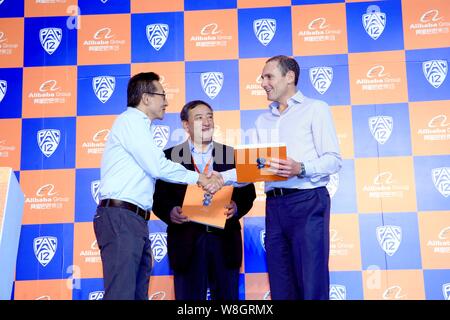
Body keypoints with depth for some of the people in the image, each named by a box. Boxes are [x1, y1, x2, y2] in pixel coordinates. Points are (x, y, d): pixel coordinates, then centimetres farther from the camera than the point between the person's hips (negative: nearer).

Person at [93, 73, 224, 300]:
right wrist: (198, 178, 0)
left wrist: (207, 178, 11)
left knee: (139, 293, 8)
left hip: (136, 220, 10)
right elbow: (158, 167, -12)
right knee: (122, 294, -13)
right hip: (120, 216, -10)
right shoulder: (130, 120, -4)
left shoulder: (139, 126, 24)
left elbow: (156, 168, 18)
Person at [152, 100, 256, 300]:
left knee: (227, 297, 7)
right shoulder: (170, 157, 6)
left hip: (225, 240, 1)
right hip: (187, 242, -1)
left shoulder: (233, 155, 10)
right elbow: (159, 197, 2)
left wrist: (236, 207, -12)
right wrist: (170, 212, -17)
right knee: (188, 297, 4)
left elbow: (248, 192, 7)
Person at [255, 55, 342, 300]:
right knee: (281, 286, 9)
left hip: (307, 202, -5)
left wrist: (301, 169, -23)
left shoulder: (315, 109, 3)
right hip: (274, 205, 6)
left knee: (312, 285, -5)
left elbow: (333, 159, -6)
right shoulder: (262, 121, 20)